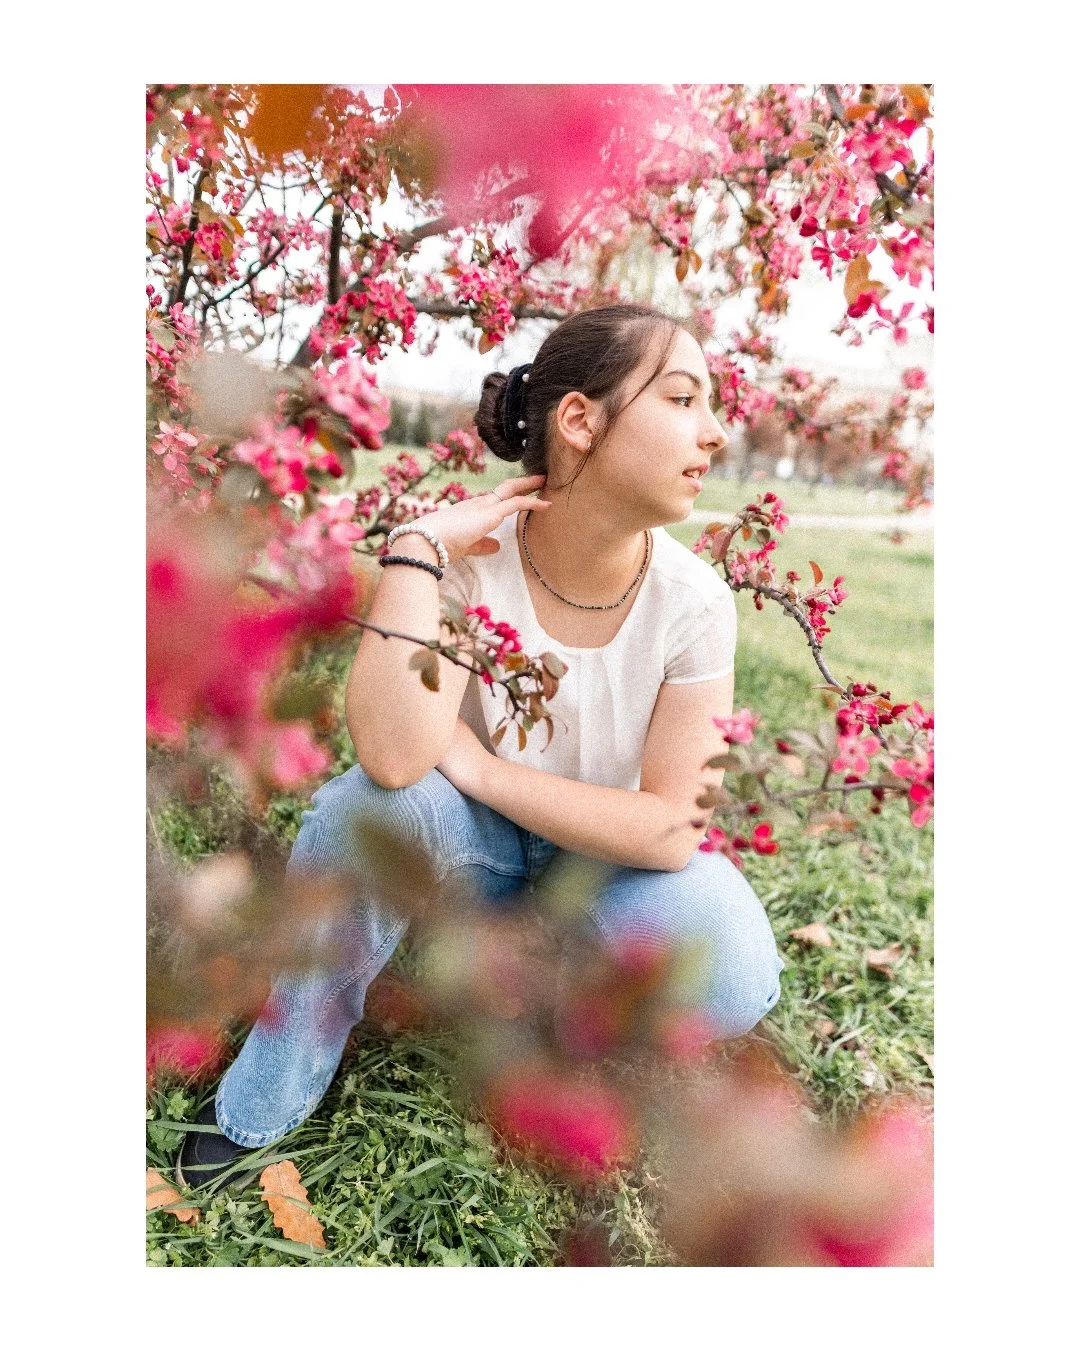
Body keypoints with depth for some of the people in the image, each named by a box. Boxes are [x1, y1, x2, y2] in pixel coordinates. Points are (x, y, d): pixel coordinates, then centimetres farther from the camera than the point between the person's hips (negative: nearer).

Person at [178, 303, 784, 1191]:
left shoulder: (693, 599, -19)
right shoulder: (469, 558, -22)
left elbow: (669, 828, -20)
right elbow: (397, 757, -38)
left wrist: (479, 768, -24)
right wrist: (417, 546, -36)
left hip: (606, 862, 1)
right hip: (473, 848, 0)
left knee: (734, 978, -28)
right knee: (371, 802, -33)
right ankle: (269, 1100, -9)